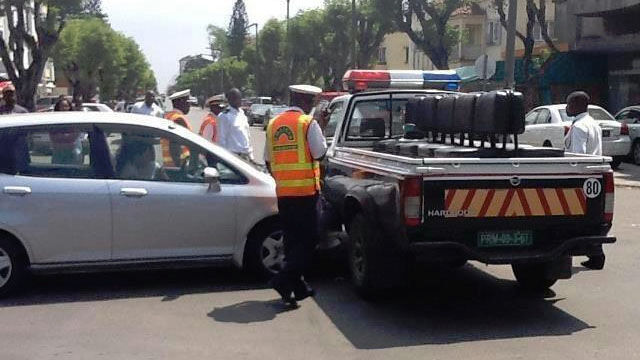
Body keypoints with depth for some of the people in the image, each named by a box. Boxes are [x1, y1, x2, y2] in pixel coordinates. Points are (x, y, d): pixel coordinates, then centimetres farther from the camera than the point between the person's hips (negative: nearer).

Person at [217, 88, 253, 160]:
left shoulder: (242, 114, 14)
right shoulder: (224, 116, -8)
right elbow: (221, 138, -9)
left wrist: (250, 155, 17)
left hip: (245, 154, 7)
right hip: (233, 154, -7)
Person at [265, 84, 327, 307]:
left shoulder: (273, 124, 11)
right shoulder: (308, 123, -9)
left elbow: (268, 160, 13)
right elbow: (320, 153, -10)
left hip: (283, 192, 7)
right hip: (307, 190, -6)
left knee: (292, 239, 14)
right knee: (309, 239, 0)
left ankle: (298, 287, 19)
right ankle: (284, 280, -12)